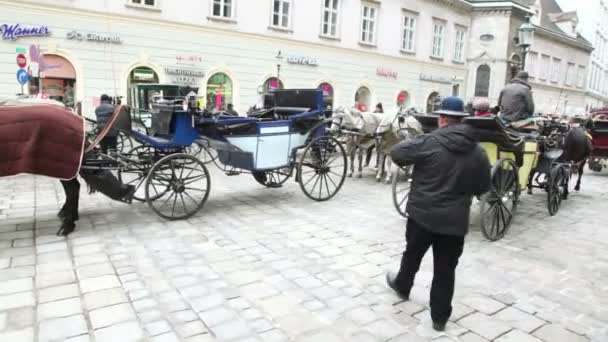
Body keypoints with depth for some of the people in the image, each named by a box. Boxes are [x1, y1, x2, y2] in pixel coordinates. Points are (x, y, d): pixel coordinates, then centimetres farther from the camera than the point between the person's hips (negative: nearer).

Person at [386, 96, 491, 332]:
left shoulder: (429, 142, -13)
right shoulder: (478, 151, 1)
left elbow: (396, 153, -6)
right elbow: (483, 188, 9)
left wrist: (412, 160, 15)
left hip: (422, 214, -2)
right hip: (455, 220, 3)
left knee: (413, 254, 22)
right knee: (445, 269, 12)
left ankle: (402, 286, 46)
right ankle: (440, 316, 20)